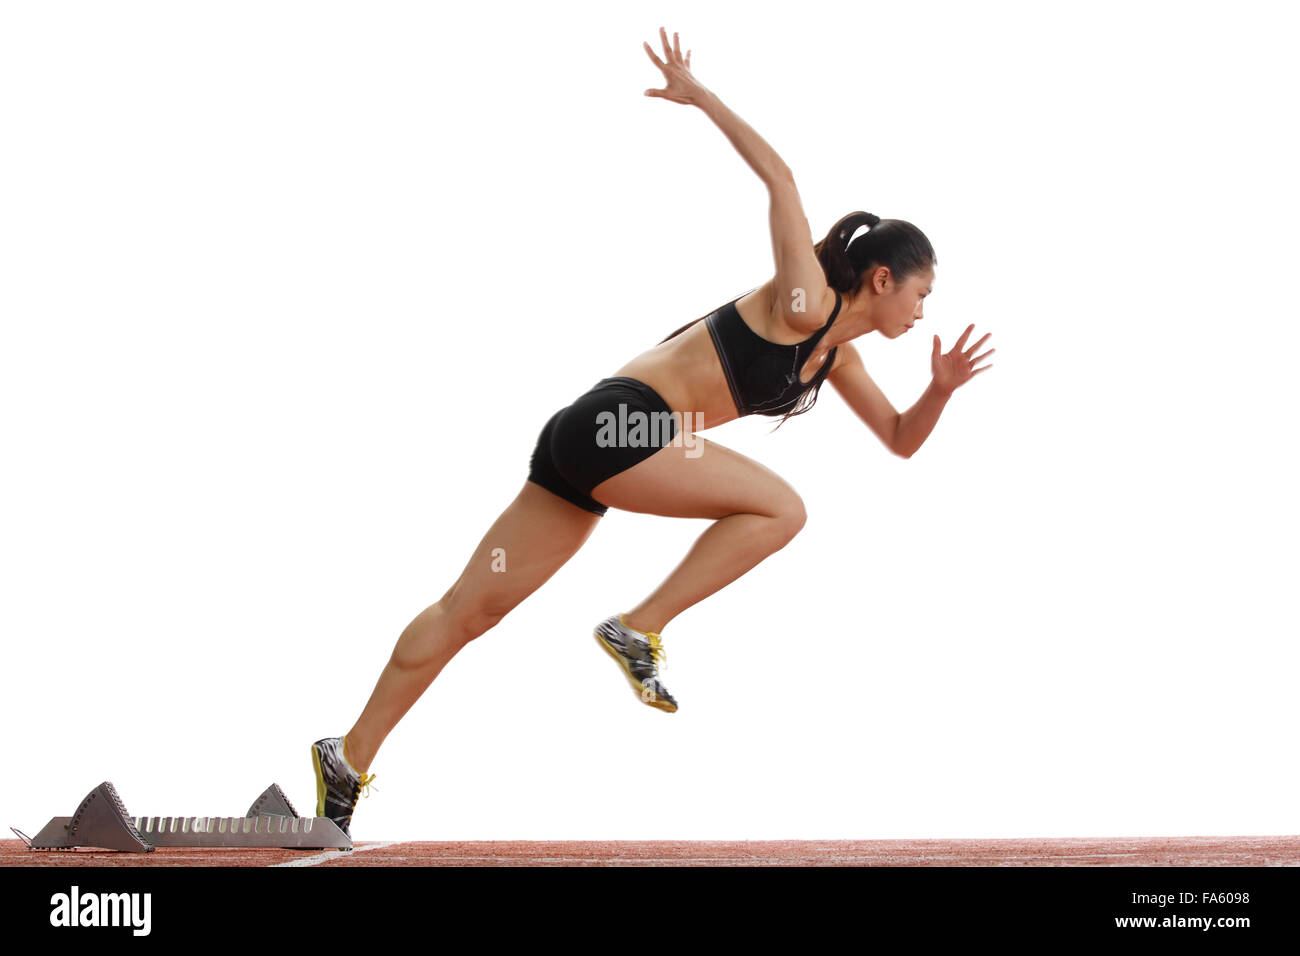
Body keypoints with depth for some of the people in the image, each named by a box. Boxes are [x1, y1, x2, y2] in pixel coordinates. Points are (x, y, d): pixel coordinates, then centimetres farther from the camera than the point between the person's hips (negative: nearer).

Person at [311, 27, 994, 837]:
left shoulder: (838, 354, 19)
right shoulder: (803, 302, -6)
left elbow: (901, 439, 27)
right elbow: (780, 177, -10)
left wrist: (941, 390, 9)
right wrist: (701, 95, -10)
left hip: (596, 438, 9)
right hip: (619, 422, -9)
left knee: (472, 606, 4)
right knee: (779, 508, -9)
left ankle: (351, 757, 3)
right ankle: (640, 628, -8)